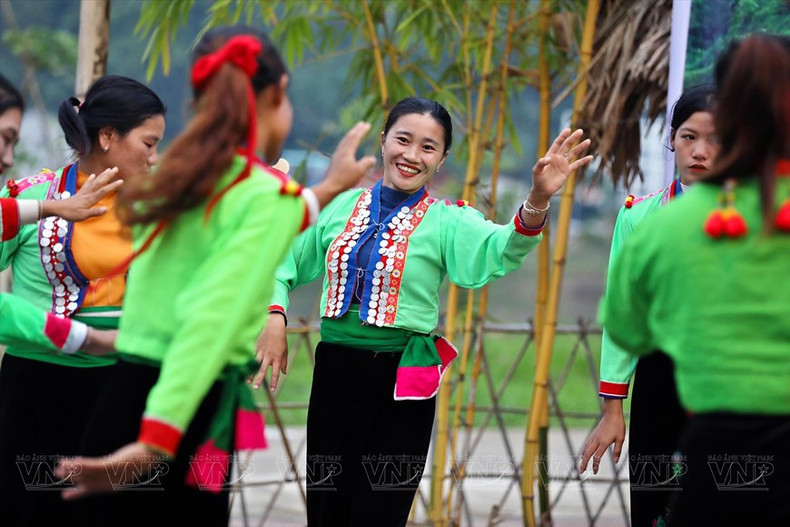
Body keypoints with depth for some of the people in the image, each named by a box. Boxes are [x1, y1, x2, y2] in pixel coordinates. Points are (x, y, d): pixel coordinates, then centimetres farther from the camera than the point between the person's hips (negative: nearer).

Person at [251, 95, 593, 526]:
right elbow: (286, 264, 16)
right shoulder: (342, 207, 7)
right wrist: (275, 317, -3)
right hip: (334, 372, 3)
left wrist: (537, 201, -41)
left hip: (401, 381, -3)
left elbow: (500, 251, -23)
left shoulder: (446, 221, -3)